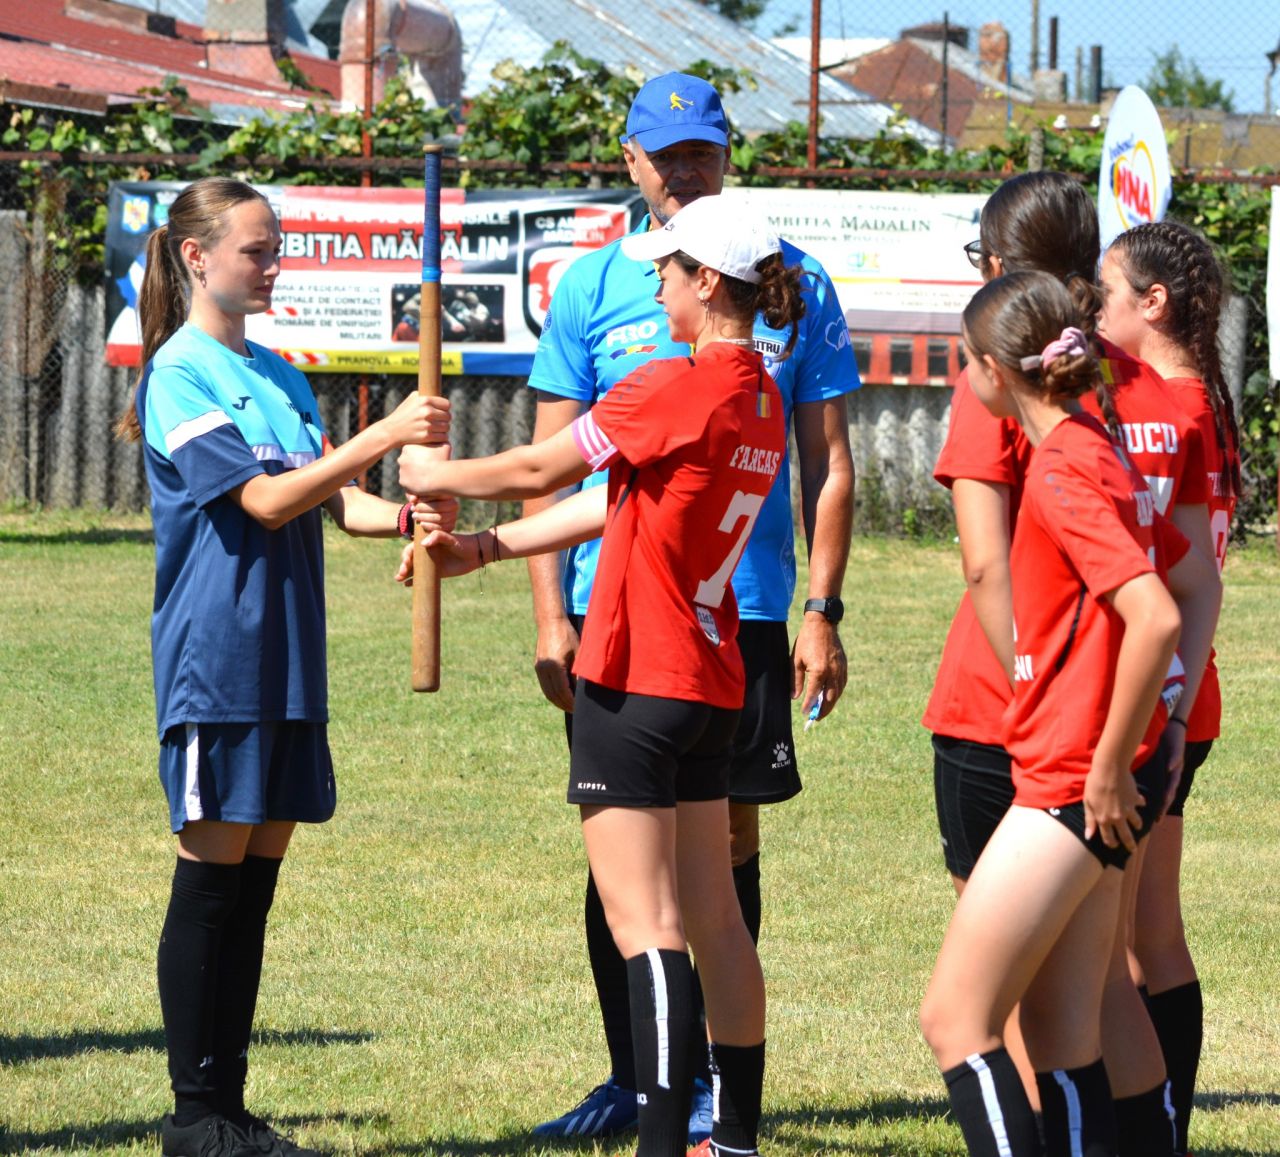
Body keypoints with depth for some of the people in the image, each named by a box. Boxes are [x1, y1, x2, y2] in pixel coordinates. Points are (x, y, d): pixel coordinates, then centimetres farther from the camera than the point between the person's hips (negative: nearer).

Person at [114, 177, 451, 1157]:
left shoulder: (278, 375, 16)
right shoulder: (180, 374, -9)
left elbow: (332, 499, 11)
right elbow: (264, 500, -16)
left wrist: (405, 518, -9)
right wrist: (382, 437, -21)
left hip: (285, 658, 8)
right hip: (215, 658, -8)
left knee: (256, 877, 8)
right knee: (214, 873, -4)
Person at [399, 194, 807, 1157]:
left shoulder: (671, 391, -17)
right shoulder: (761, 402, 10)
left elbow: (539, 470, -5)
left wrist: (436, 476, 13)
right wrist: (485, 547, 18)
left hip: (636, 681, -9)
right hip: (711, 680, 9)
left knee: (644, 924, -10)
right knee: (713, 917, 14)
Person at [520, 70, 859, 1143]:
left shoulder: (794, 286, 4)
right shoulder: (591, 288, 4)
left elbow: (828, 463, 6)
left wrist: (822, 614, -1)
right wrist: (550, 617, -2)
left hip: (746, 610, 0)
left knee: (730, 835, 3)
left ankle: (713, 1078, 12)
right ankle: (629, 1077, 13)